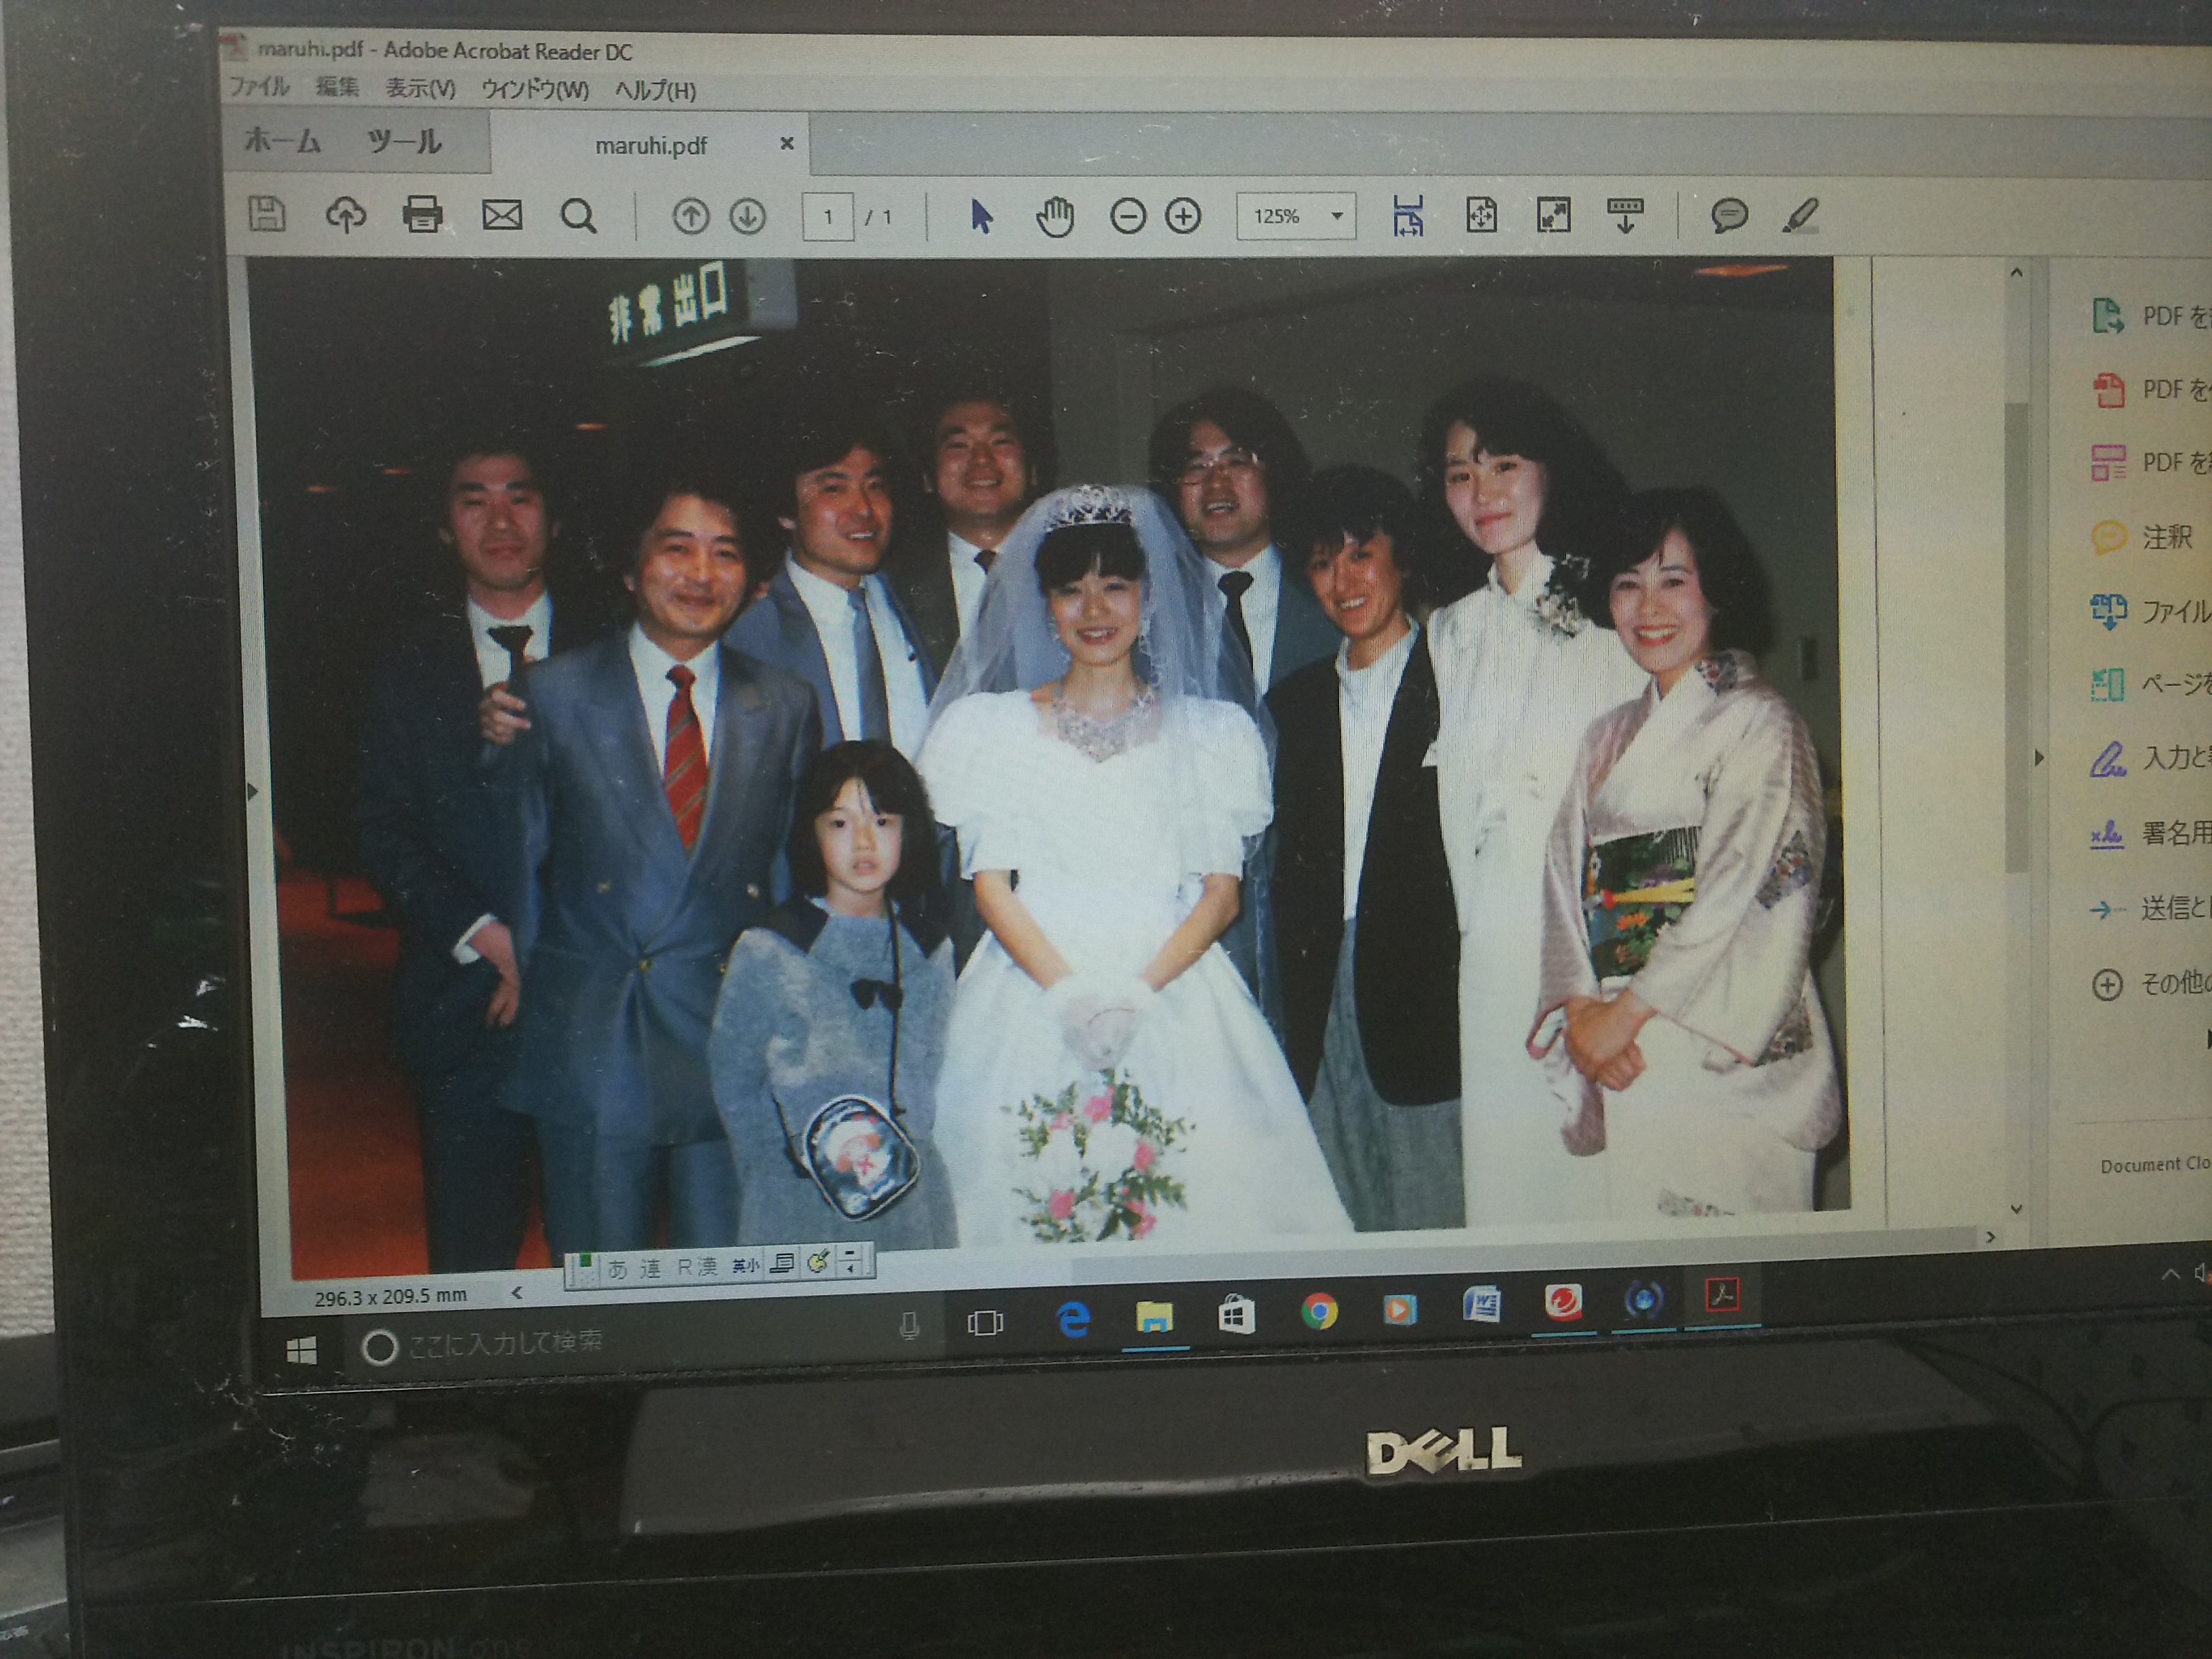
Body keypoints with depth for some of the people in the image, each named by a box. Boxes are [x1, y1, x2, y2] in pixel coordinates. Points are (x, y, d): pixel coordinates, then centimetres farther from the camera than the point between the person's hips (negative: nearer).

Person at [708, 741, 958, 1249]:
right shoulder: (767, 953, -7)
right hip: (797, 1206, -2)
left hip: (911, 1197, 3)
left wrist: (896, 1154, 0)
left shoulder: (931, 953, 3)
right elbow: (733, 1087, -1)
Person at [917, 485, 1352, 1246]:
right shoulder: (995, 727, 11)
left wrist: (1137, 993, -11)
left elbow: (1221, 891, 5)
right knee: (1029, 1179, -13)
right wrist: (1071, 992, -11)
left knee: (1198, 1182, -14)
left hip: (1177, 997, 0)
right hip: (1030, 996, 0)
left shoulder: (1209, 729, 11)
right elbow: (992, 886, 4)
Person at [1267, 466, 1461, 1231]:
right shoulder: (1294, 702, 15)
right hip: (1326, 993, 5)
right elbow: (1289, 866, 13)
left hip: (1429, 990, -4)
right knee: (1336, 1218, 9)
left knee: (1434, 1211, 1)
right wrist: (1294, 1001, 6)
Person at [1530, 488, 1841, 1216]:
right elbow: (1567, 884, 9)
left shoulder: (1761, 724, -4)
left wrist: (1624, 1015, -11)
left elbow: (1744, 898, -12)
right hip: (1622, 1068, 5)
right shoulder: (1607, 739, 15)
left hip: (1728, 1065, -5)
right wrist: (1580, 1008, -7)